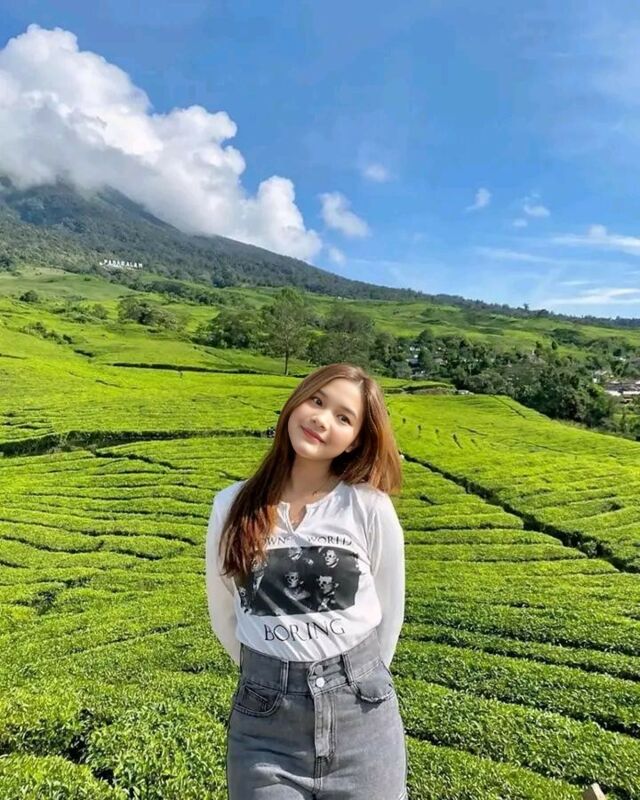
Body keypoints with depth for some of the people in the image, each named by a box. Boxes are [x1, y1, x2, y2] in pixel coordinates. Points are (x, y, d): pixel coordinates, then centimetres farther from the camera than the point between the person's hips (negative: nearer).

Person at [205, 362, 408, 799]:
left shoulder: (370, 507, -10)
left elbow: (389, 613, 2)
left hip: (361, 716, 0)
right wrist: (267, 675, 11)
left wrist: (359, 680, 10)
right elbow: (224, 615, 7)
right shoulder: (233, 505, -5)